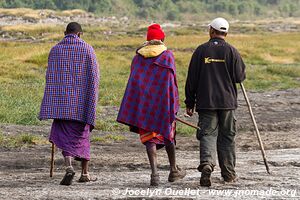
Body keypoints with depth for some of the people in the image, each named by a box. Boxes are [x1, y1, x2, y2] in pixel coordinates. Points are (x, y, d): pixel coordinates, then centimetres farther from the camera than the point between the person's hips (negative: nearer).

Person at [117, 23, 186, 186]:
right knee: (167, 134, 17)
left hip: (143, 103, 1)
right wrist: (174, 104, -1)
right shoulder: (167, 55, -1)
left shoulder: (138, 56, 6)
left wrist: (136, 109, 16)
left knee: (149, 137, 0)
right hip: (163, 101, -1)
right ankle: (173, 171, 29)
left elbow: (134, 80, 9)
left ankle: (155, 173, -16)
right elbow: (172, 81, -5)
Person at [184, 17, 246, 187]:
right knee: (227, 136, 10)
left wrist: (190, 103, 6)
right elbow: (240, 76, -4)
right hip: (227, 102, 0)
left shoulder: (201, 51, -1)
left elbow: (192, 79, 0)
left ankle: (207, 164, -26)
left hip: (206, 102, 0)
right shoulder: (231, 51, -3)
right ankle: (228, 172, 15)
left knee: (208, 135, -1)